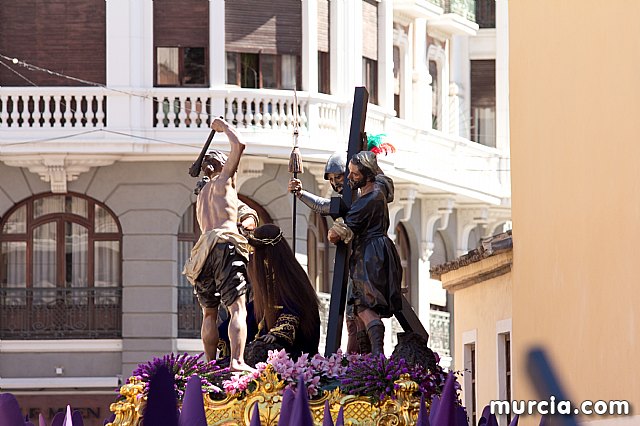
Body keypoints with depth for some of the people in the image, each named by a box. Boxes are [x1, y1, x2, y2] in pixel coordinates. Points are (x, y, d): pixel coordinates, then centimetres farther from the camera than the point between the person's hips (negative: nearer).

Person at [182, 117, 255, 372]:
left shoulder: (202, 195, 31)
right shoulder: (222, 181, 12)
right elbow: (239, 145, 6)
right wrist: (224, 127, 20)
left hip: (204, 250, 7)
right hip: (225, 243, -7)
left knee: (209, 312, 18)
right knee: (237, 308, -15)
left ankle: (210, 364, 14)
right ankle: (237, 361, -30)